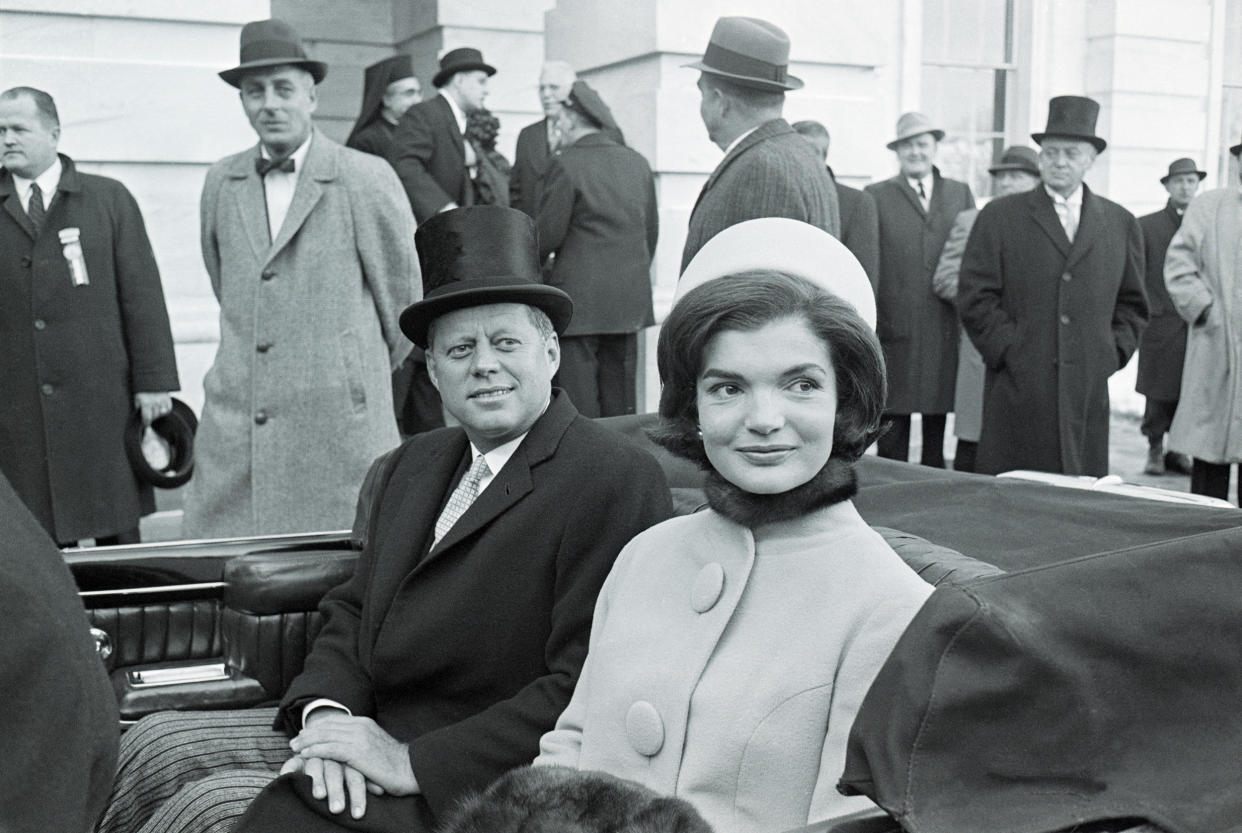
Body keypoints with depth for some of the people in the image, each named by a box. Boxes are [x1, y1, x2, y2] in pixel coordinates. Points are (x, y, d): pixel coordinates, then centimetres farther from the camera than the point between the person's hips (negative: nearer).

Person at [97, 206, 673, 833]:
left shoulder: (616, 481, -15)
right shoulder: (406, 470, 12)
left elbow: (585, 693, -21)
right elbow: (353, 612, 12)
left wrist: (411, 761, -21)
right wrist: (326, 711, -10)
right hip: (365, 731, 7)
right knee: (154, 745, -1)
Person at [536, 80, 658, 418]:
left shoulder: (566, 164, -10)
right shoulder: (637, 163, 9)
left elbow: (548, 234, -9)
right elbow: (652, 229, 14)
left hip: (579, 296, -6)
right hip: (630, 298, 6)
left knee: (578, 400, -3)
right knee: (621, 397, 12)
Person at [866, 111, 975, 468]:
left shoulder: (961, 194, 14)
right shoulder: (875, 196, 5)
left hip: (944, 333, 3)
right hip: (894, 332, -3)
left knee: (937, 432, 9)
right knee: (892, 437, 0)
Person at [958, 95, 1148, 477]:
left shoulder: (1120, 223, 15)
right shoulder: (999, 216, 5)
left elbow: (1132, 303, 19)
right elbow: (975, 297, 0)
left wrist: (1113, 354, 5)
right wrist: (1009, 352, -7)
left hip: (1089, 392, 3)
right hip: (1019, 393, -2)